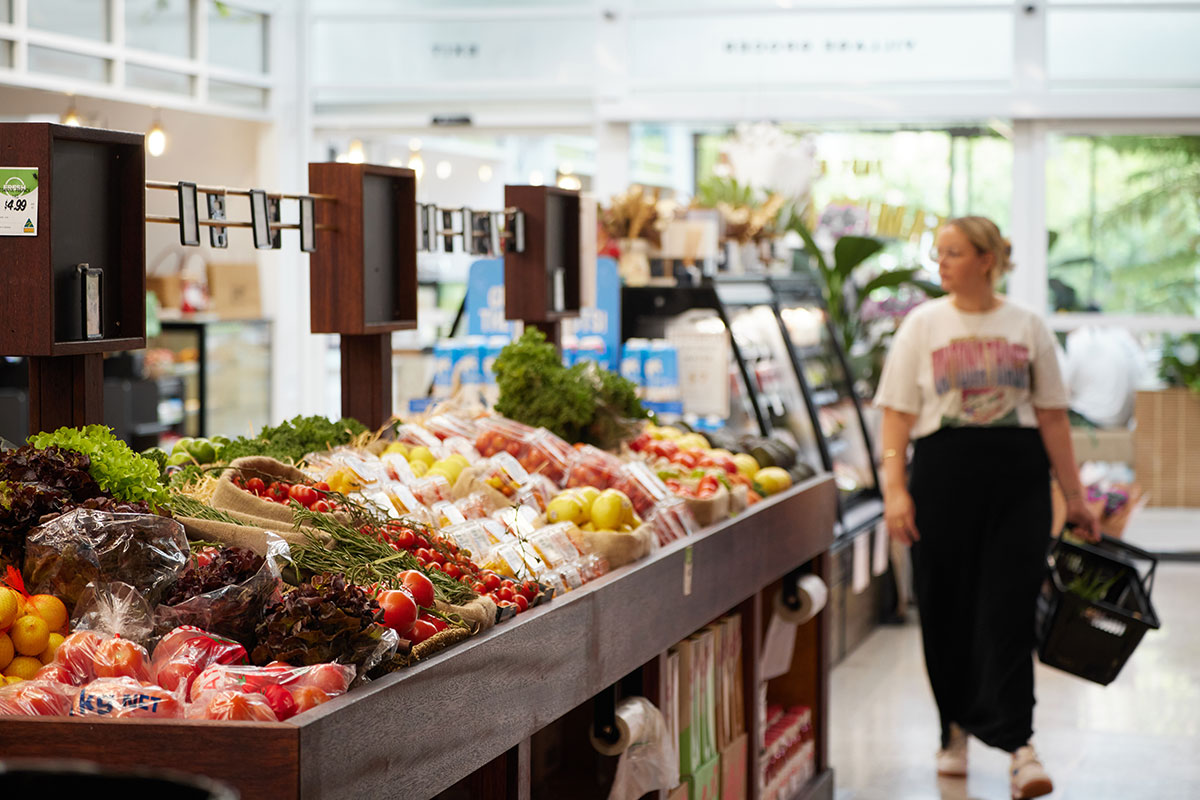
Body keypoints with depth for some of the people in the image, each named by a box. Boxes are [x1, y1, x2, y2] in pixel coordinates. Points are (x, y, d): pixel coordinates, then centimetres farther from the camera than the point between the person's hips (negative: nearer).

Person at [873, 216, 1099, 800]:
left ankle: (1018, 744, -9)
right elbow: (897, 413, 1)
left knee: (1009, 609, -7)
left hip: (1017, 474, 0)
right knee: (947, 609, 6)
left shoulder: (1027, 327, 6)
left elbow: (1052, 416, 7)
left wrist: (1074, 497, 5)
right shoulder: (923, 324, 5)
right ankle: (956, 730, 22)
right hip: (945, 472, 1)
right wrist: (895, 488, -10)